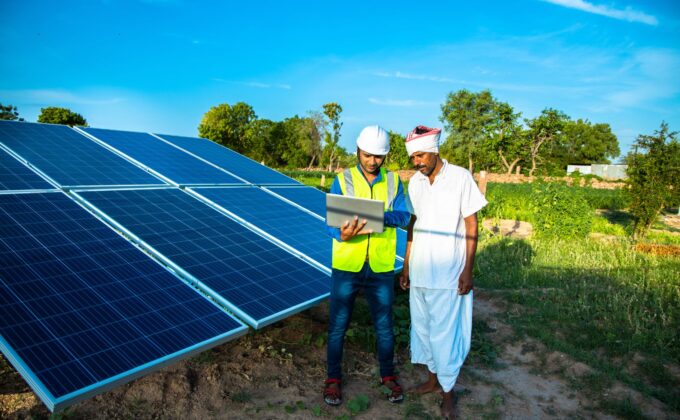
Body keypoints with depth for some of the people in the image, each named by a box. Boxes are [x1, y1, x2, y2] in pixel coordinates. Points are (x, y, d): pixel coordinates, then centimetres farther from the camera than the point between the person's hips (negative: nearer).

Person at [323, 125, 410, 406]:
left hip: (381, 268, 1)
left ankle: (388, 375, 36)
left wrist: (381, 216, -29)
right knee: (338, 326, 9)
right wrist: (342, 234, -33)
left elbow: (404, 216, -8)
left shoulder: (393, 180, 2)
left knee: (384, 325, 15)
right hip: (346, 266, -1)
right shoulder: (342, 180, -4)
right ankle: (333, 378, 30)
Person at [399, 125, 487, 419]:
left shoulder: (460, 177, -9)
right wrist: (406, 266, 10)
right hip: (419, 271, 5)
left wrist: (468, 270, -8)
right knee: (422, 327, 15)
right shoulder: (415, 182, 4)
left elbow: (471, 226, -5)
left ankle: (448, 391, 22)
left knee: (444, 333, 3)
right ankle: (433, 378, 35)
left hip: (447, 273, -5)